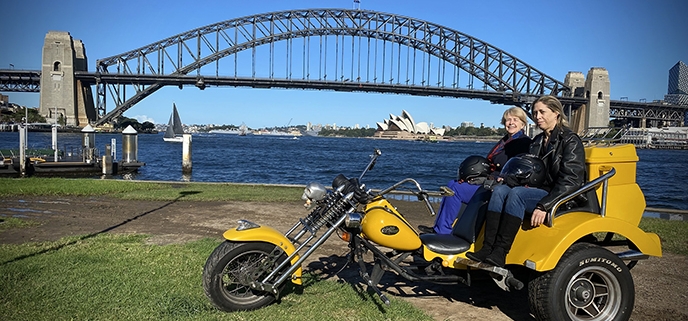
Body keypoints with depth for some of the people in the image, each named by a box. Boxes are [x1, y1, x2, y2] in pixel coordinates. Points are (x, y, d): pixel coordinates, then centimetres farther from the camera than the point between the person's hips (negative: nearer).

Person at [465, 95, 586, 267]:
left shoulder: (570, 140, -5)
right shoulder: (537, 141, 19)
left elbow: (571, 180, -16)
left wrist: (544, 205, -26)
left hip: (561, 198, -7)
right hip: (538, 191, 7)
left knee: (517, 193, -32)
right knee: (500, 190, -19)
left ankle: (500, 253, -35)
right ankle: (487, 248, -31)